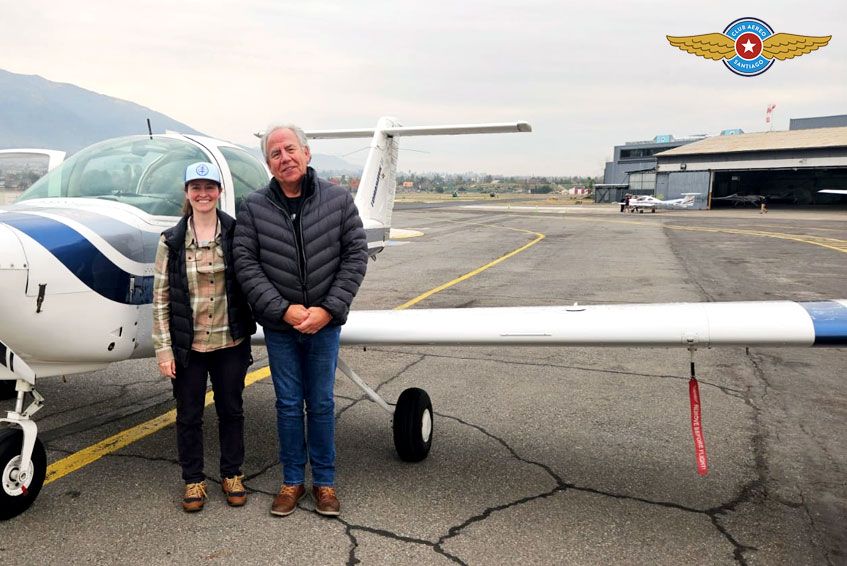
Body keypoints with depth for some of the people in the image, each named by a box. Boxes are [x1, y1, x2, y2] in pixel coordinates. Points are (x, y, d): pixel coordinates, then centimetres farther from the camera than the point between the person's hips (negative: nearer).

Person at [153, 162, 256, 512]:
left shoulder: (236, 235, -2)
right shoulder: (171, 241, -3)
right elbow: (160, 298, -2)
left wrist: (250, 328, -2)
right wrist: (163, 348, -6)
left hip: (230, 342, 0)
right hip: (187, 345, 0)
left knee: (231, 410, 14)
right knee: (189, 415, 12)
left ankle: (232, 474, 32)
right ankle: (193, 480, 31)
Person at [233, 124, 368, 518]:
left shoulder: (339, 200, -3)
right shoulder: (254, 207, -4)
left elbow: (355, 256, -5)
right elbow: (246, 264, -7)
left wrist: (329, 309, -13)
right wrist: (284, 309, -16)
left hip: (324, 323, 0)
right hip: (279, 326, 0)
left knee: (321, 403, 10)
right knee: (288, 404, 10)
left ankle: (324, 481, 26)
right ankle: (292, 481, 27)